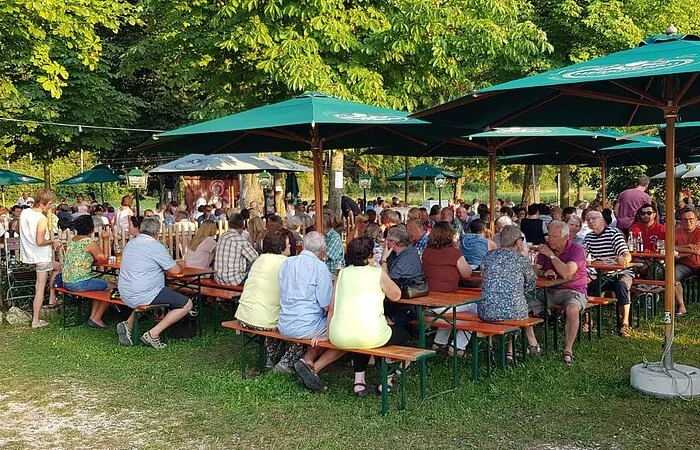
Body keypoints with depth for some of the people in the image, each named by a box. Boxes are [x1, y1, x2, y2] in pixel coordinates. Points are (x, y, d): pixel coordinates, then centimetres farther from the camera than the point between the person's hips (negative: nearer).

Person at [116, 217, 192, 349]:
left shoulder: (130, 243, 13)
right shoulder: (155, 246, -11)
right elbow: (175, 270, -8)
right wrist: (181, 265, 16)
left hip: (125, 295, 9)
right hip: (143, 295, -9)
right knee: (186, 304, -3)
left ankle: (128, 324, 17)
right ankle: (153, 334, -8)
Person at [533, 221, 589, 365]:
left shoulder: (577, 250, -11)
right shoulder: (546, 248, 6)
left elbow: (566, 274, -26)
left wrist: (551, 255, -19)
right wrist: (544, 273, -19)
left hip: (573, 290, -5)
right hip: (550, 290, 5)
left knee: (572, 309, -38)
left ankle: (568, 350, -25)